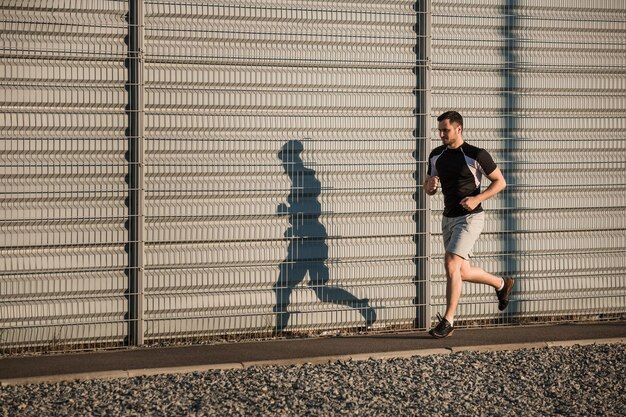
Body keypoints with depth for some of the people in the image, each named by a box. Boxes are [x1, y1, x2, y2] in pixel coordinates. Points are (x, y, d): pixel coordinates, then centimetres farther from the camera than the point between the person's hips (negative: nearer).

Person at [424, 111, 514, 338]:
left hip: (469, 218, -7)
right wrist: (430, 185, -10)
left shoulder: (476, 155, -11)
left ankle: (448, 321, -11)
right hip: (448, 218, 7)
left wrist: (477, 199, -17)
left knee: (451, 265, -18)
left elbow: (500, 182, -4)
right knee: (463, 272, 11)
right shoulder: (436, 155, 6)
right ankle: (501, 284, 38)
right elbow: (428, 190, 15)